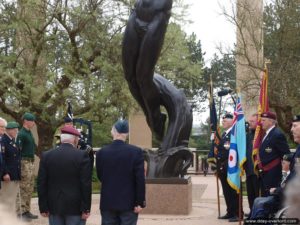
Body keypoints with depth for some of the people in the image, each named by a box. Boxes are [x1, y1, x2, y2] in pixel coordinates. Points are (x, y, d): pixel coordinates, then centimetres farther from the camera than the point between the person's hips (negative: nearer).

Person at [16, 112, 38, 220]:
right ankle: (20, 213, -3)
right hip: (24, 162, -9)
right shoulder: (21, 134, -14)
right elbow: (17, 150, -18)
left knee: (30, 189, 13)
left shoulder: (29, 133, 15)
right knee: (23, 189, -6)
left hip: (31, 162, 9)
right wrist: (19, 168, -20)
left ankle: (27, 211, 20)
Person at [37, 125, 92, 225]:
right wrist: (86, 209, -5)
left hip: (54, 206, 3)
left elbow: (41, 183, 2)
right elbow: (86, 184, -10)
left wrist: (43, 208, 7)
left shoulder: (46, 156, 1)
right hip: (75, 206, -3)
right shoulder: (82, 155, -8)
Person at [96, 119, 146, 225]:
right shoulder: (136, 152, -9)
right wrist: (140, 202, -6)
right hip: (129, 203, -2)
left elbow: (100, 177, 6)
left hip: (107, 203, 2)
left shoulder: (101, 153, -1)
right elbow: (140, 179, -10)